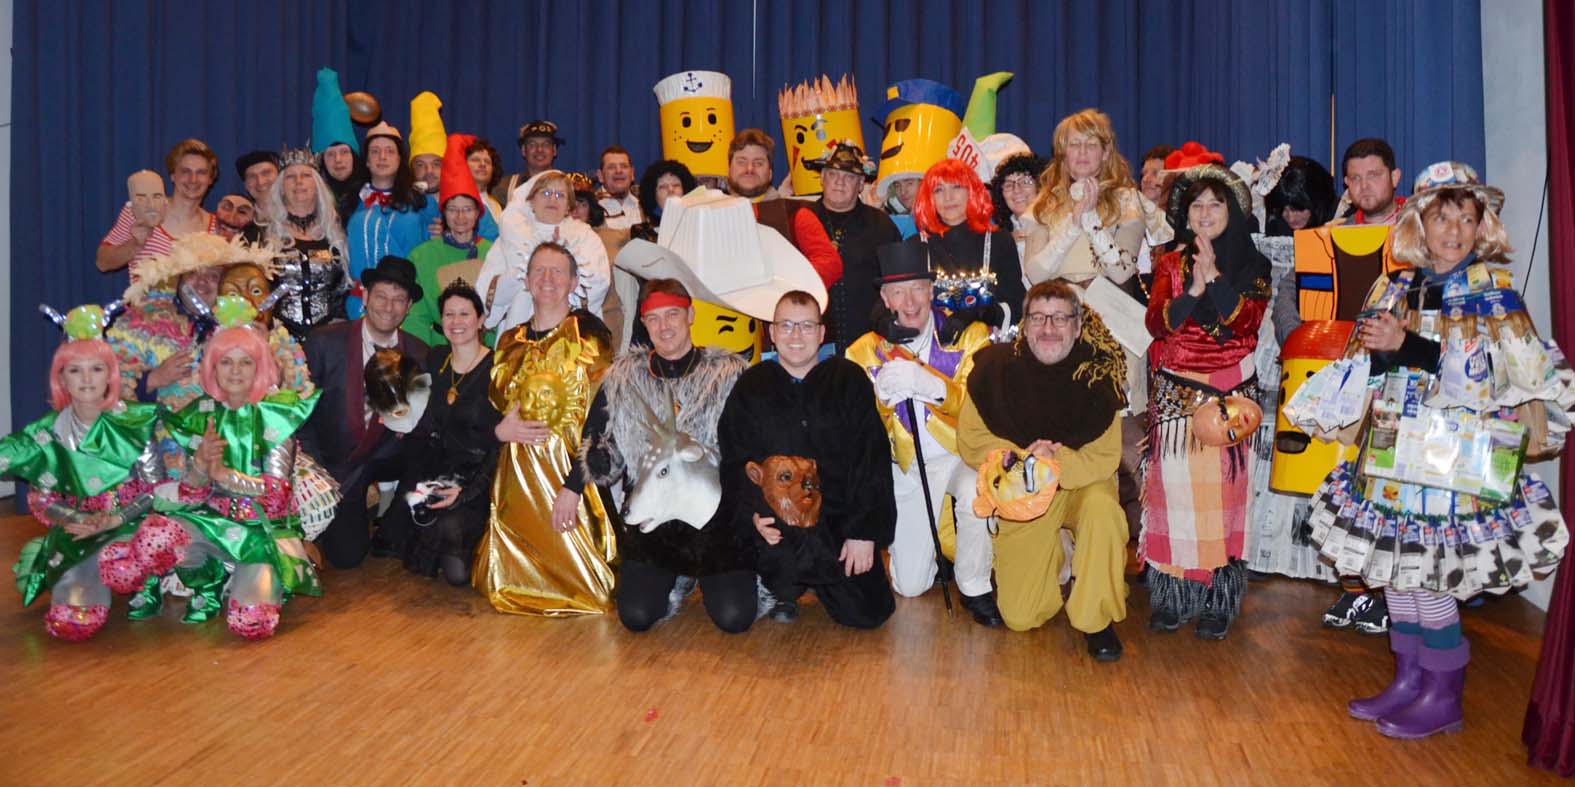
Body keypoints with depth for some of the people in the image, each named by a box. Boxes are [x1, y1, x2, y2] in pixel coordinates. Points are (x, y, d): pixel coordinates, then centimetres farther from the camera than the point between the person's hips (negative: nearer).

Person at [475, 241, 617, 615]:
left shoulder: (587, 332, -8)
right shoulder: (510, 340, 12)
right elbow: (495, 405, 18)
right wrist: (499, 430, -7)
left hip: (568, 470, -6)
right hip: (516, 471, 6)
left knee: (568, 572, -2)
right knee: (509, 582, 8)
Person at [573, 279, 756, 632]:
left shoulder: (729, 374, -1)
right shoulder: (625, 376, 6)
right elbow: (597, 440, 14)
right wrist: (573, 487, 4)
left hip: (716, 511, -2)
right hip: (650, 513, 2)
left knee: (734, 618, -11)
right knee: (636, 617, -8)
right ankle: (679, 580, 26)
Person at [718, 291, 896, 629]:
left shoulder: (849, 379, 2)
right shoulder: (751, 386, 5)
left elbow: (872, 459, -3)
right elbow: (733, 464, 0)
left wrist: (865, 532, -10)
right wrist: (752, 516, -19)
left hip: (839, 517, 1)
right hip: (776, 520, -1)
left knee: (869, 613, -7)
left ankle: (817, 578, 26)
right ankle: (782, 588, 3)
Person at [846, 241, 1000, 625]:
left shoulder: (969, 334, -4)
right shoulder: (865, 350, 0)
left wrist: (926, 384, -32)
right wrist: (882, 395, -25)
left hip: (960, 454, -2)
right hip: (906, 467, 2)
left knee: (977, 494, -38)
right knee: (910, 586, 1)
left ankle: (974, 587, -11)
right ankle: (937, 545, 37)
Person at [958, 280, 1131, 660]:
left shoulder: (1096, 371, -12)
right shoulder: (996, 366, -12)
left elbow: (1105, 457, -16)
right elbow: (971, 440, -10)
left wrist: (1057, 460, -33)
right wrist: (1024, 460, -25)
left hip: (1081, 482, 0)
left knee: (1102, 508, -38)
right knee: (1020, 618, -4)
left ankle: (1096, 619, -13)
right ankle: (1057, 562, 32)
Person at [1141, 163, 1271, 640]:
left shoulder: (1253, 266, 9)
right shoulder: (1171, 264, 13)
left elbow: (1248, 322, -7)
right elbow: (1156, 322, -2)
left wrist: (1215, 278, -15)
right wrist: (1192, 291, -16)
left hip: (1229, 395, -1)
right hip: (1175, 394, 1)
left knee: (1221, 488, -8)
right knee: (1175, 486, -4)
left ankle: (1219, 600, 1)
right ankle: (1172, 595, 3)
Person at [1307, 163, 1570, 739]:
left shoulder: (1491, 289, -6)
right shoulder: (1397, 287, 9)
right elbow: (1373, 369, 13)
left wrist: (1406, 346, -20)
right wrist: (1376, 349, -8)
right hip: (1394, 451, 6)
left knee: (1429, 575, -2)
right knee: (1394, 567, 11)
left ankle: (1443, 697, 15)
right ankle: (1408, 679, 26)